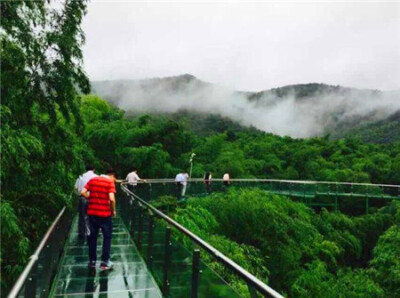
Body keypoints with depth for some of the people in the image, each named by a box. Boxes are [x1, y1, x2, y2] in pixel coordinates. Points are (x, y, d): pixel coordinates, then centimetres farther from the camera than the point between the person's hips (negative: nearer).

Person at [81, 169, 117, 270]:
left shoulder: (92, 180, 8)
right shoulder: (110, 182, -8)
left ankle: (92, 261, 21)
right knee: (107, 237, 10)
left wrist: (92, 199, 12)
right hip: (104, 213, -4)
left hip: (92, 212, 5)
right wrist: (113, 210, -4)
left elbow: (83, 192, 0)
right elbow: (111, 199, -19)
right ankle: (105, 262, 12)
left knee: (92, 237, 14)